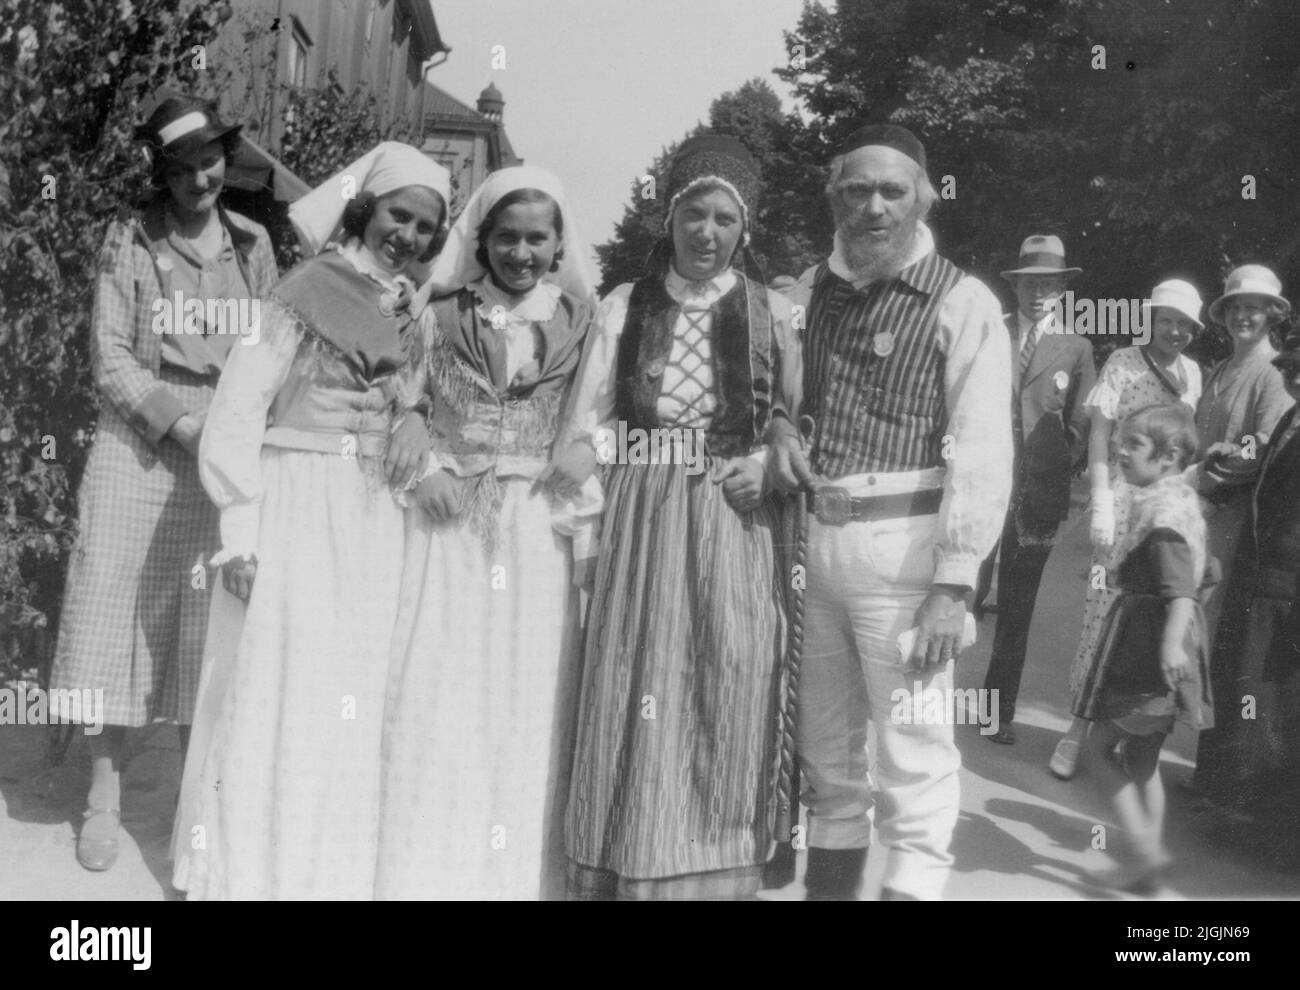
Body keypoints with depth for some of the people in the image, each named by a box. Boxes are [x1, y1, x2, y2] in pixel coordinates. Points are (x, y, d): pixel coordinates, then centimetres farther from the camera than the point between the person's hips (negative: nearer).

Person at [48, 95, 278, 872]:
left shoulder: (254, 246, 7)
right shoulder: (129, 242, 1)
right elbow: (110, 357, -3)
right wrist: (177, 423, -15)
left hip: (227, 457, 2)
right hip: (137, 449, -1)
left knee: (209, 623, 5)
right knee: (119, 609, 0)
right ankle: (105, 798, 11)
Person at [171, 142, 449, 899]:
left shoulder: (415, 318, 13)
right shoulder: (305, 295, -4)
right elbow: (238, 413, -9)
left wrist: (414, 424, -6)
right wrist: (240, 532, -14)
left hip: (371, 524, 5)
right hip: (293, 509, -5)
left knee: (350, 707, 8)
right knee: (271, 699, -2)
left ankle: (333, 872, 19)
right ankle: (247, 873, 9)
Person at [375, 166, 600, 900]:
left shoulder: (580, 324, 4)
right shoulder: (442, 316, 4)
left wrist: (589, 534, -1)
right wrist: (429, 472, -8)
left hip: (542, 534, 0)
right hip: (449, 526, 0)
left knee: (528, 703, 3)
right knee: (437, 699, -1)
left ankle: (520, 871, 14)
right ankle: (427, 868, 9)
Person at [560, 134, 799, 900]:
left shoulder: (771, 314, 1)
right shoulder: (624, 307, 4)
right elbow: (585, 432, 3)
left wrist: (772, 463, -11)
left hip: (733, 537, 0)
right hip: (638, 532, 1)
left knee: (724, 714, 7)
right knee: (634, 714, 5)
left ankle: (713, 873, 23)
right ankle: (629, 873, 20)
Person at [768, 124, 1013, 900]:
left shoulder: (963, 303, -7)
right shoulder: (807, 292, 10)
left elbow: (982, 453, -13)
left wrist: (954, 583, -18)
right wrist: (778, 430, 1)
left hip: (903, 542, -6)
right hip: (811, 536, 6)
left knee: (913, 745, -3)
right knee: (824, 739, 16)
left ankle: (914, 882, 9)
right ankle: (830, 877, 31)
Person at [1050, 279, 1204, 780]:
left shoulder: (1191, 372, 12)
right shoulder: (1122, 363, 0)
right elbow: (1100, 434, -4)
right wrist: (1101, 503, -12)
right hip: (1123, 504, -4)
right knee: (1103, 615, -8)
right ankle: (1078, 726, 0)